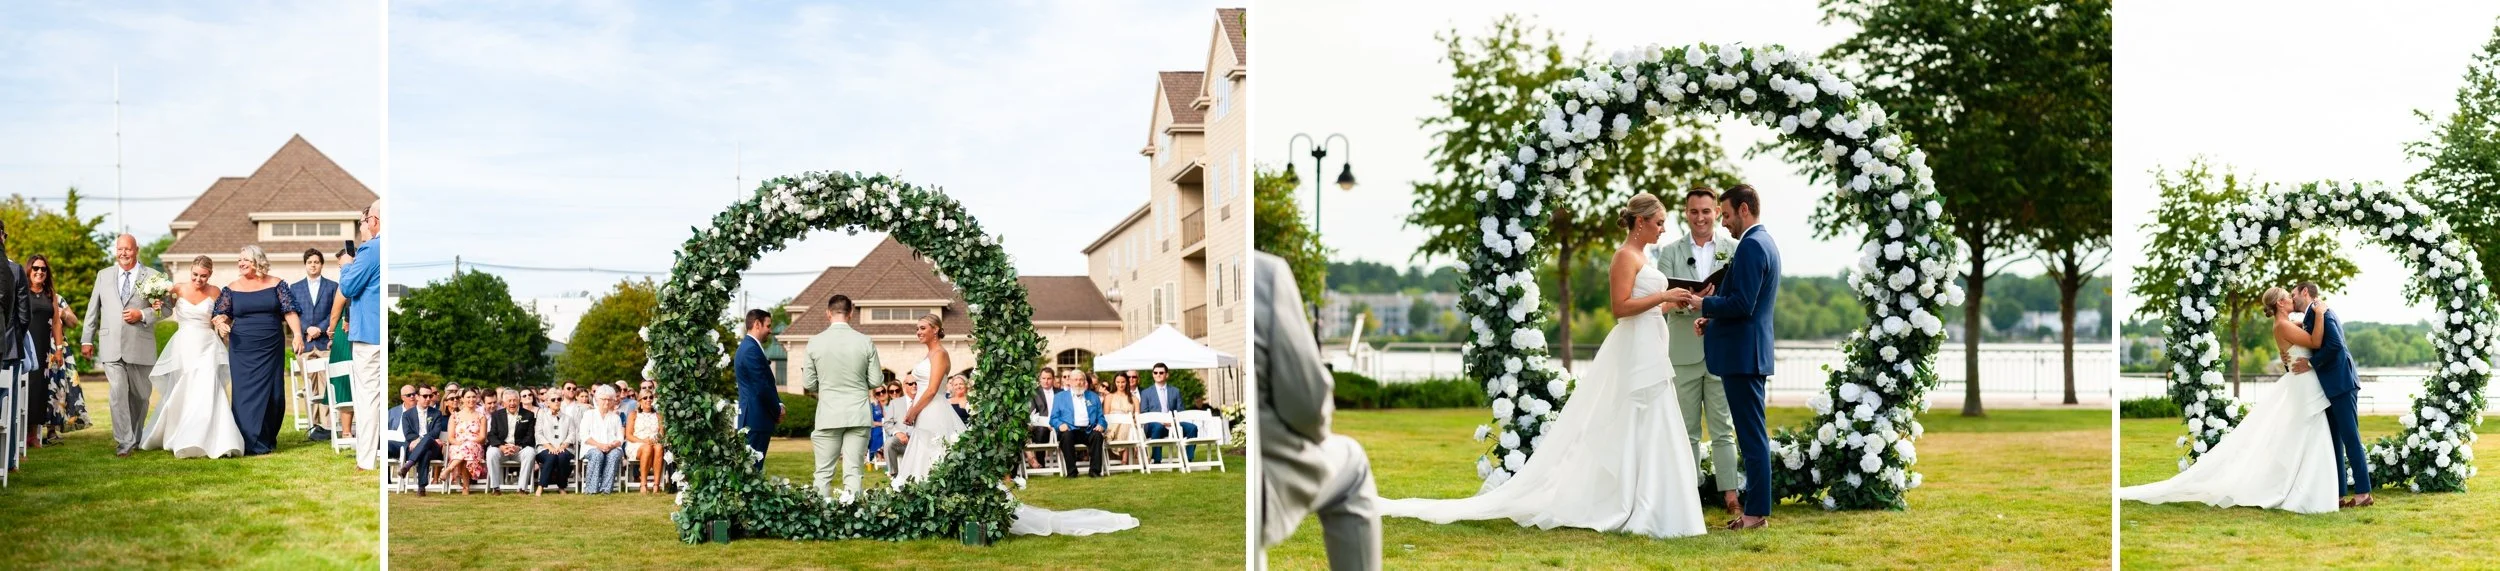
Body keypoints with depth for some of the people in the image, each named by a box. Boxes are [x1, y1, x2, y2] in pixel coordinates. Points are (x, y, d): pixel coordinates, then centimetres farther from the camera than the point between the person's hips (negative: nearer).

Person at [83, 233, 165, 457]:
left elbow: (166, 308, 3)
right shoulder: (103, 275, 12)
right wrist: (87, 339, 11)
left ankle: (136, 438, 27)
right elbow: (93, 309, 15)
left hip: (140, 346, 0)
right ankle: (124, 442, -10)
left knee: (140, 395, 9)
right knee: (118, 392, -12)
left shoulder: (152, 276, 4)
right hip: (111, 347, 0)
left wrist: (142, 315, -13)